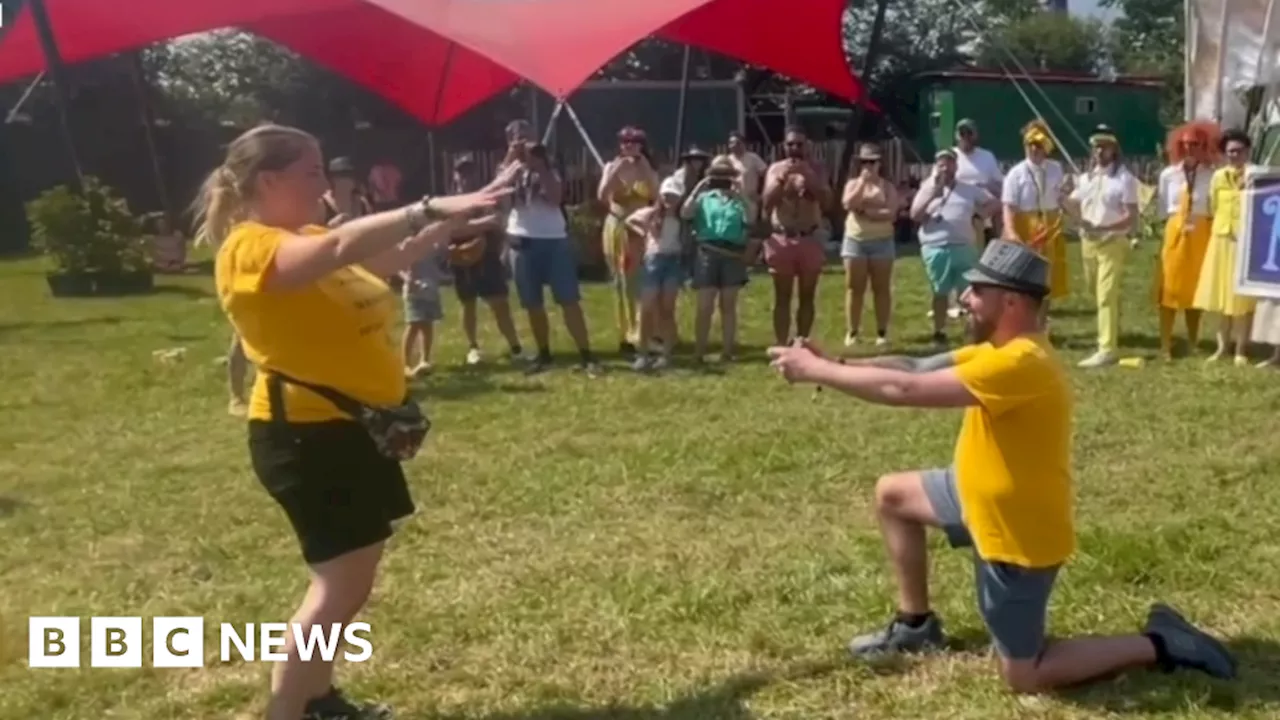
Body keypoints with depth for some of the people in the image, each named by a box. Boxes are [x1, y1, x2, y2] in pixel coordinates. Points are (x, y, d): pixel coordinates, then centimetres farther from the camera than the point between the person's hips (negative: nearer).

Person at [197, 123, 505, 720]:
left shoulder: (305, 241, 12)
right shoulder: (251, 247, -18)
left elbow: (390, 259, 16)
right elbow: (342, 247, -35)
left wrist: (450, 225, 7)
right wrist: (429, 208, -36)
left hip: (352, 427, 10)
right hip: (308, 434, -10)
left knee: (348, 577, 18)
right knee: (341, 586, -6)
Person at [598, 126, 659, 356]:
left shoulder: (649, 169, 5)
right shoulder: (612, 167, 3)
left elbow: (656, 196, -9)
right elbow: (601, 196, -11)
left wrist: (645, 171, -12)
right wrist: (616, 171, -13)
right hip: (617, 228, 0)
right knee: (622, 283, 2)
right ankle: (626, 334, 7)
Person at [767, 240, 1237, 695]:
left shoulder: (1020, 363, -31)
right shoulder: (1001, 349, 1)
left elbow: (904, 390, -33)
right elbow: (917, 368, 0)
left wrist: (815, 372, -24)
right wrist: (831, 364, -10)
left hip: (1019, 536, -9)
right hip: (987, 501, 9)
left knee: (1023, 677, 3)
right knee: (892, 494, 18)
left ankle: (1157, 645, 12)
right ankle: (916, 625, 29)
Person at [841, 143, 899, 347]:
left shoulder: (887, 186, 3)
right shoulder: (853, 183, 7)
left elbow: (891, 213, -10)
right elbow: (848, 204, -12)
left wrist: (866, 212, -15)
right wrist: (863, 182, -14)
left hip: (881, 241, -1)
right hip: (855, 241, 1)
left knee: (881, 288, 1)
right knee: (854, 288, 0)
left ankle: (882, 332, 5)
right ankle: (851, 333, 3)